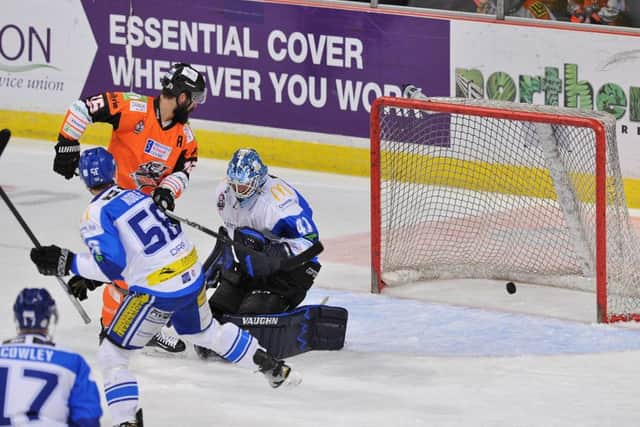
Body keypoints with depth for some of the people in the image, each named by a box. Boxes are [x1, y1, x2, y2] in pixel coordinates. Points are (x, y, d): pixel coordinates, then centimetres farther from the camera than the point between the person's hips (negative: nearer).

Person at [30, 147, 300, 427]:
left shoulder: (96, 214, -9)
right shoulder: (136, 195, 13)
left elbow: (112, 265, -17)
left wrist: (68, 263, -11)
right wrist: (88, 277, 24)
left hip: (158, 293, -7)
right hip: (193, 278, 7)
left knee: (111, 354, 2)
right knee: (207, 333, 34)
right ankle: (274, 368, 45)